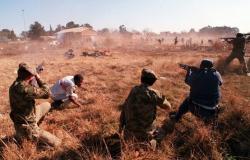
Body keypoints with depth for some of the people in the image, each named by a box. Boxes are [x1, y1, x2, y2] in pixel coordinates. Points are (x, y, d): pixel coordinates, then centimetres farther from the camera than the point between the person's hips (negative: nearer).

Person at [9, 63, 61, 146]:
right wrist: (38, 79, -13)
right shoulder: (24, 88, -32)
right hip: (27, 127, -9)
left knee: (47, 105, 24)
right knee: (56, 143, -3)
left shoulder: (15, 85, -1)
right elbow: (46, 94, -25)